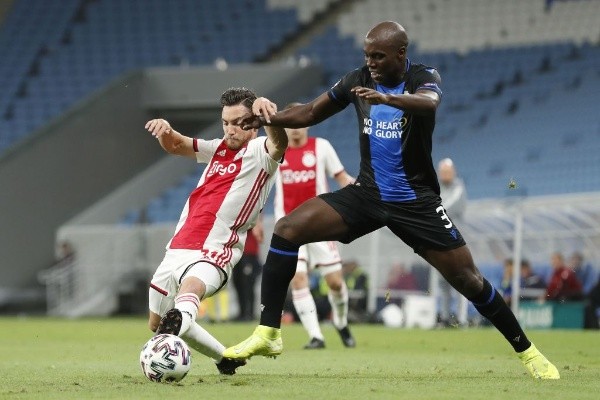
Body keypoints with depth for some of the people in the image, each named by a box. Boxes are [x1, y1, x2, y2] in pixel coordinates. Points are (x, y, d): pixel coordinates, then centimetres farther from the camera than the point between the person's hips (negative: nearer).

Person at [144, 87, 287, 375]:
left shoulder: (260, 152, -4)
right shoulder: (219, 149, 17)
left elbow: (278, 142, -27)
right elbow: (174, 145, 22)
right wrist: (164, 129, -3)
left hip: (213, 255, -8)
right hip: (177, 250, 9)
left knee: (190, 287, -42)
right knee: (156, 325, 20)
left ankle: (179, 319, -75)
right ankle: (227, 359, 33)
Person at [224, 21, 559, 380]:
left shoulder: (424, 78, -12)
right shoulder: (359, 80, 0)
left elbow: (430, 102, -36)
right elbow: (312, 113, 6)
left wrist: (387, 98, -57)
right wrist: (269, 118, -15)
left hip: (416, 201, -4)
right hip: (367, 193, 4)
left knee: (468, 279, -6)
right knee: (288, 229, -15)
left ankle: (527, 352, 14)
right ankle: (268, 333, -12)